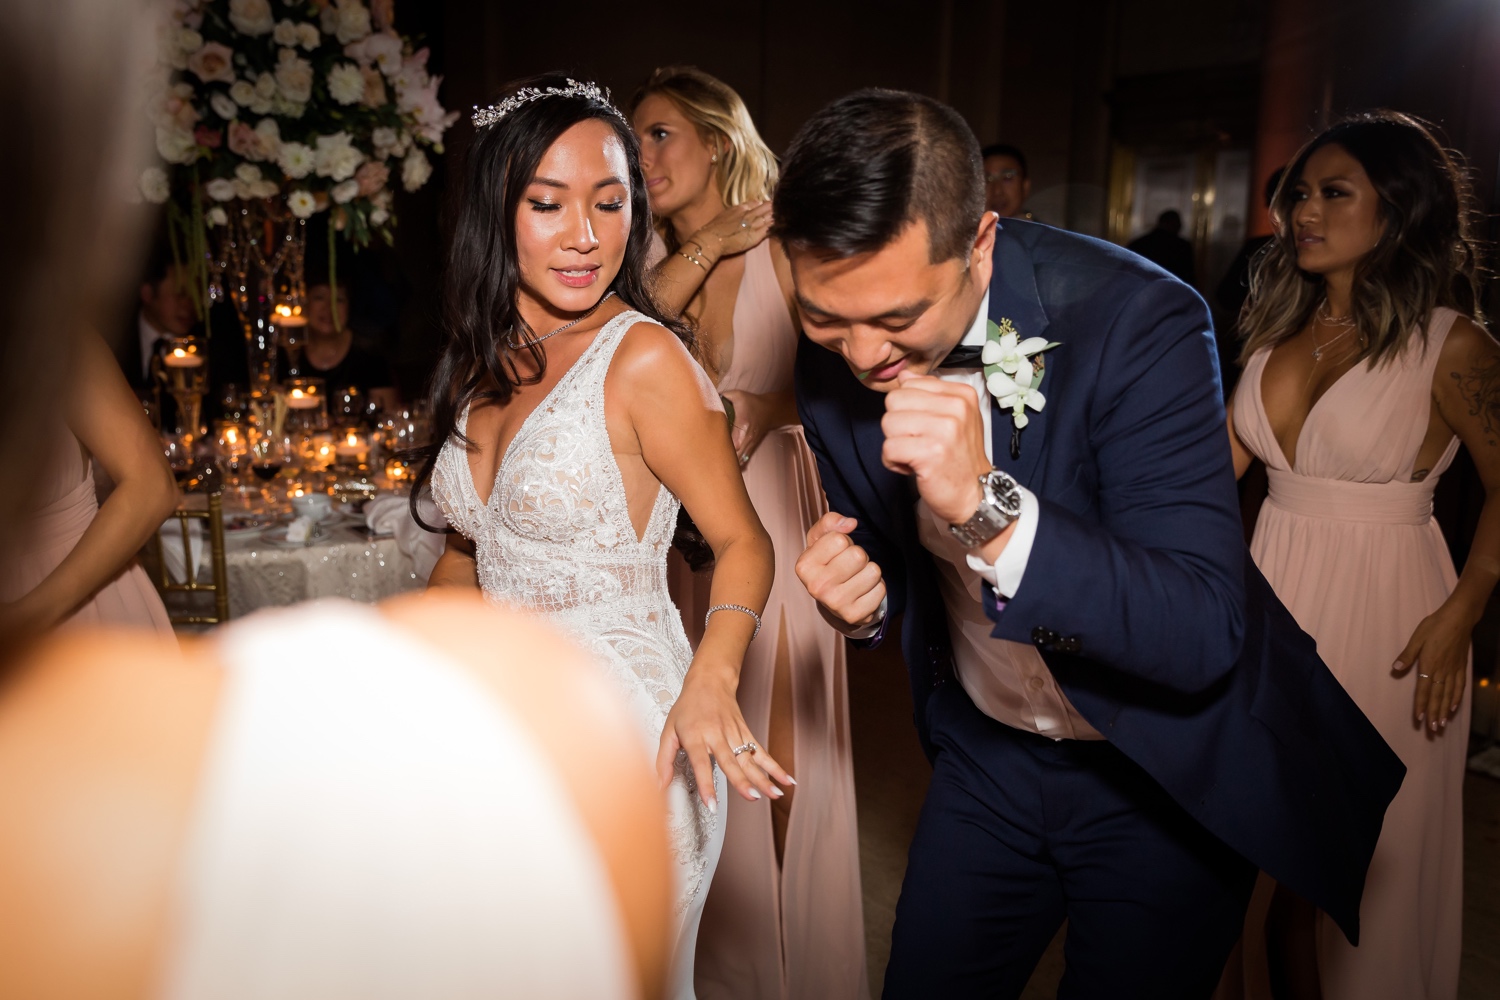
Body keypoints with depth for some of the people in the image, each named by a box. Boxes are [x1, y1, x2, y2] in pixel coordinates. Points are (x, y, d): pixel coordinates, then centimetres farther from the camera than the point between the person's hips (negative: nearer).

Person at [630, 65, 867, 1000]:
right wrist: (705, 249, -12)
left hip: (775, 516, -4)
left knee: (780, 738, 5)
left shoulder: (785, 250, -6)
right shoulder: (661, 265, 8)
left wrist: (764, 409, -17)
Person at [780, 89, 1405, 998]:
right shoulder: (833, 357, -11)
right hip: (986, 757, 4)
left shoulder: (1135, 320, -28)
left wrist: (989, 505, -43)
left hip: (1167, 774, -4)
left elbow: (1204, 635, -31)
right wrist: (861, 595, -19)